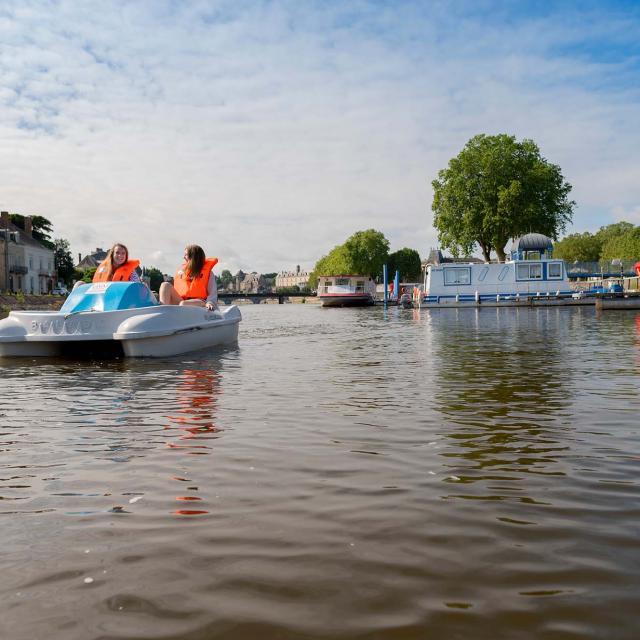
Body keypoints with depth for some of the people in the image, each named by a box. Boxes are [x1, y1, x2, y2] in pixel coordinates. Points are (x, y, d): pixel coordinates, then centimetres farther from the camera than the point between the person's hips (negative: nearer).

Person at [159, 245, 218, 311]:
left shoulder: (207, 272, 5)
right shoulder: (182, 269, 19)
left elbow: (212, 293, -2)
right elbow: (176, 287, 20)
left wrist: (209, 303, -22)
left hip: (199, 302, -5)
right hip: (180, 300, 5)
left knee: (183, 304, -38)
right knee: (165, 285, -16)